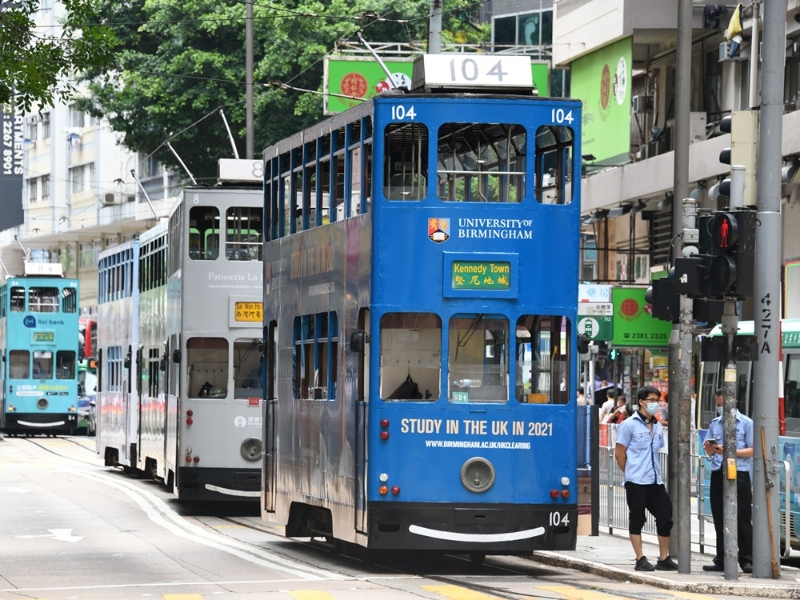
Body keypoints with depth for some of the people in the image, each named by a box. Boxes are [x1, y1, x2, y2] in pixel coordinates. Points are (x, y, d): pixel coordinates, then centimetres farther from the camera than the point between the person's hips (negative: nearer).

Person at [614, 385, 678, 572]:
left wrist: (656, 472, 12)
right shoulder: (629, 425, -4)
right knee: (637, 520, 0)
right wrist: (632, 473, 2)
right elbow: (619, 453, -3)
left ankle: (664, 559, 12)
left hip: (655, 482, 6)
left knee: (665, 518, 3)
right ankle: (640, 560, 4)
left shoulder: (658, 427, 14)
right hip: (636, 483, -6)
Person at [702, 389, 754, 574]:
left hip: (739, 474, -5)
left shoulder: (746, 423, 1)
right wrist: (709, 448, -6)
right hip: (718, 474, 5)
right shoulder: (714, 424, 16)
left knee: (742, 519, -5)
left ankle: (746, 560, -2)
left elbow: (752, 450, -5)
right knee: (720, 519, 6)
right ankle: (721, 560, 11)